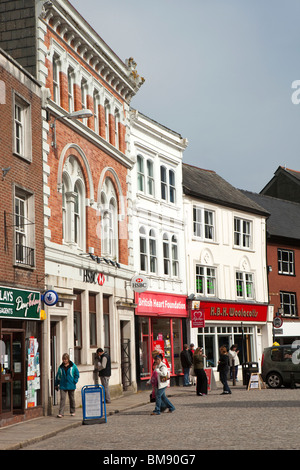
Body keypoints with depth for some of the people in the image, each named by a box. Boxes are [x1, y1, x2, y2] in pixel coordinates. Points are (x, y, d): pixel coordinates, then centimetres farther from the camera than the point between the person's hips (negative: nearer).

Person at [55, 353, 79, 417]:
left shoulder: (73, 366, 0)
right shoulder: (61, 367, 5)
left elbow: (77, 374, 5)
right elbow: (57, 376, 11)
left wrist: (75, 381, -6)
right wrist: (56, 384, 12)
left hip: (71, 386, 0)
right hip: (63, 386, 0)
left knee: (72, 399, 11)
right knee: (62, 399, -9)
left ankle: (72, 412, 25)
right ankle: (61, 413, -12)